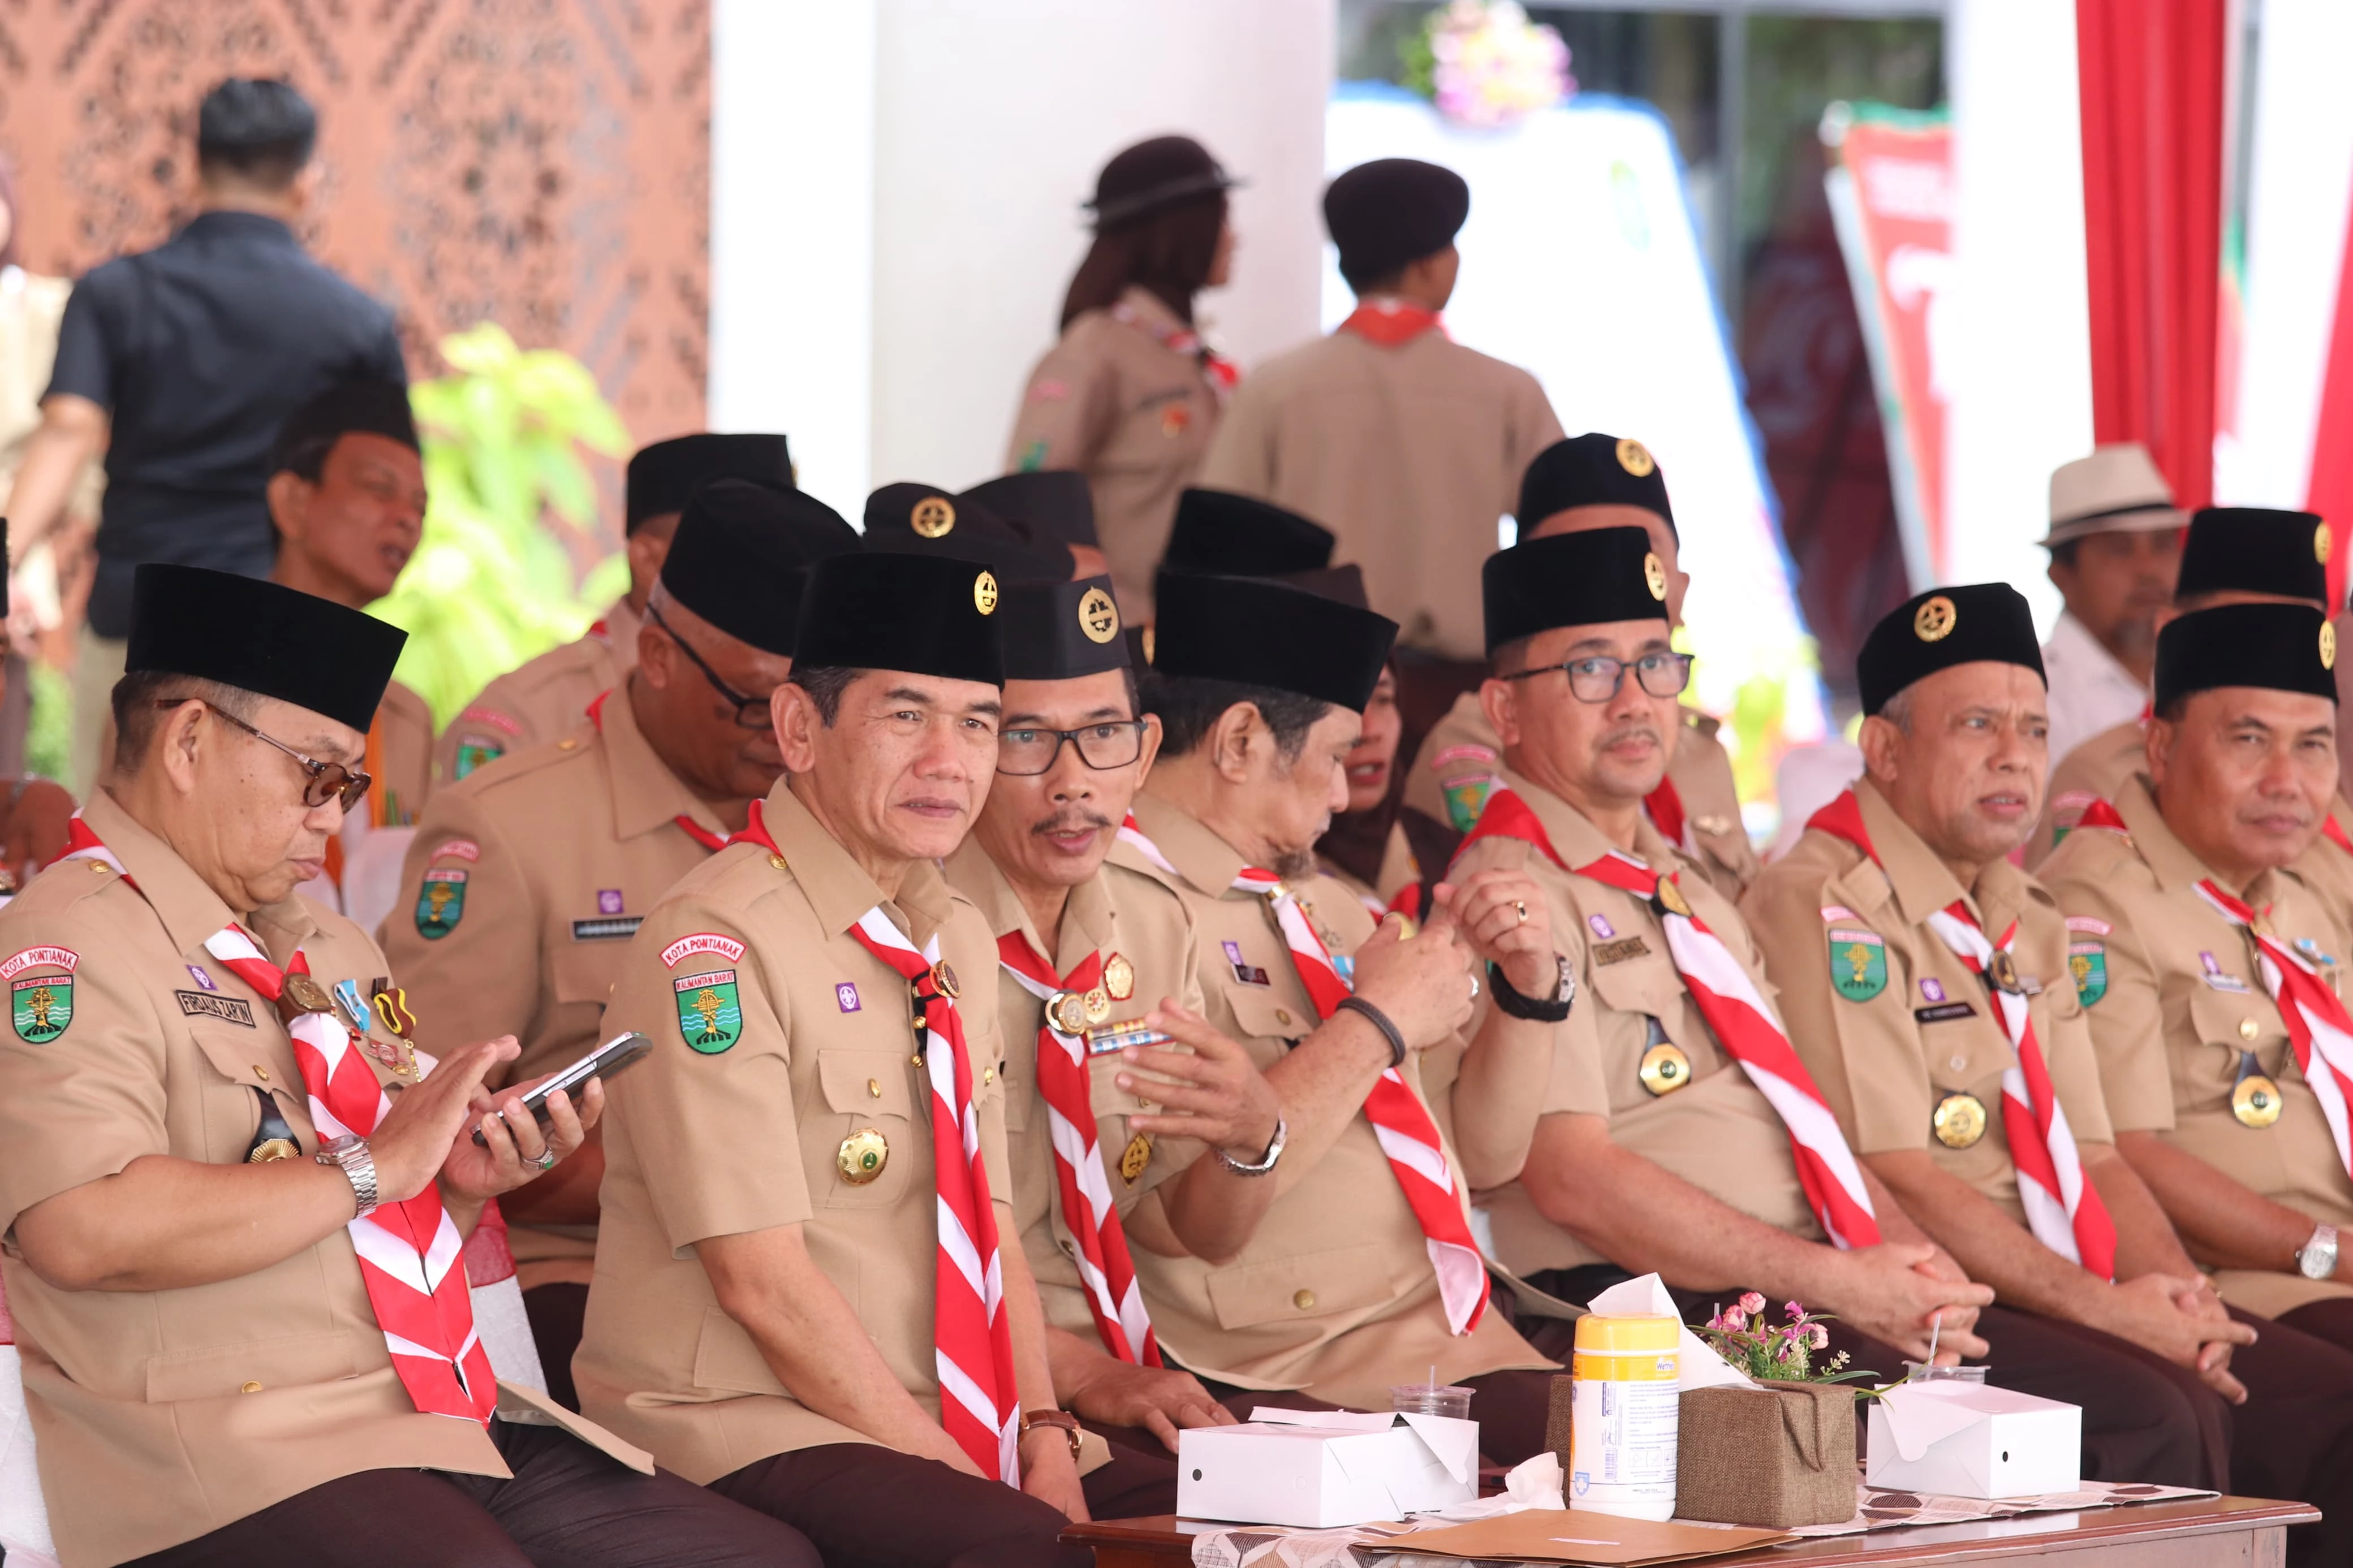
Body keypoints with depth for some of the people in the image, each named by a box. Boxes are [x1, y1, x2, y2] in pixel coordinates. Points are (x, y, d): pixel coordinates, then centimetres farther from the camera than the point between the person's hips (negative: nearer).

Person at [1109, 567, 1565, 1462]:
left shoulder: (1315, 906, 21)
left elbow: (1467, 1152, 28)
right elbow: (1187, 1219, -21)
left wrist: (1530, 989, 10)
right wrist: (1375, 1022, -10)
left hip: (1472, 1349, 9)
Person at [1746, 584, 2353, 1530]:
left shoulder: (2027, 921, 21)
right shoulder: (1822, 909, -8)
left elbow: (2094, 1157, 17)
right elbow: (1892, 1177, -15)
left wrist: (2179, 1296, -5)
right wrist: (2105, 1310, -18)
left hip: (2071, 1304, 8)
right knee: (2157, 1414, -32)